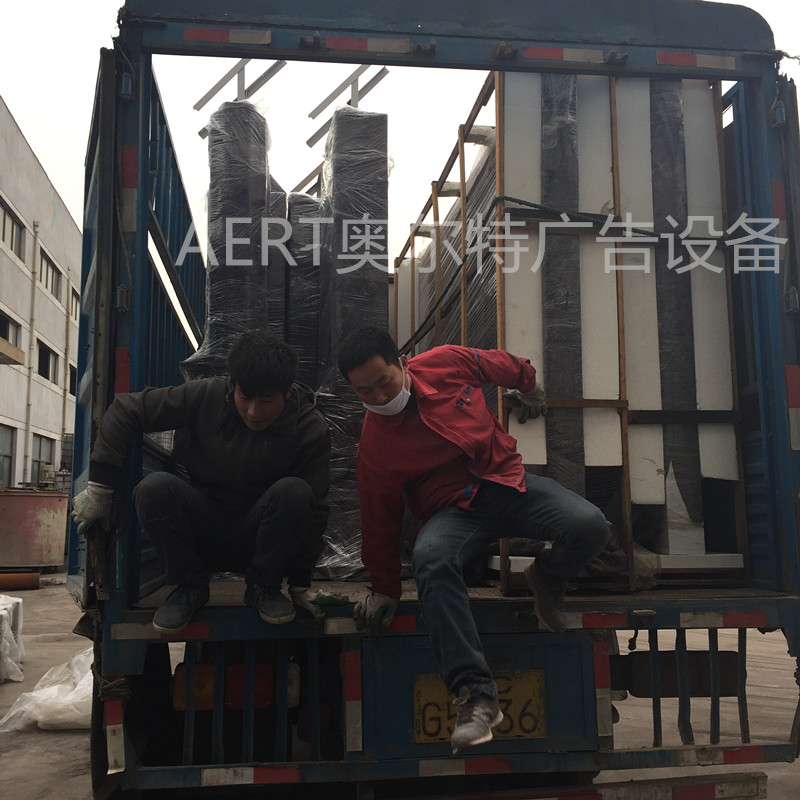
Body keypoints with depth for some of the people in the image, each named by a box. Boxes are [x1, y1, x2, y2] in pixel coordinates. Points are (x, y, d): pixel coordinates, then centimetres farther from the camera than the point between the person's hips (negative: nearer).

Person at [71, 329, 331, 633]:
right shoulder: (206, 395, -13)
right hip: (201, 535, 1)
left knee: (294, 492, -32)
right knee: (154, 487, -29)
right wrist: (99, 488, -10)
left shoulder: (311, 430, -14)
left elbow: (314, 510, -8)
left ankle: (263, 586, -7)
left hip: (257, 539, -1)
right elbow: (125, 410, -8)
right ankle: (190, 585, -4)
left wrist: (301, 584, -7)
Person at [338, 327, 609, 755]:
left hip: (508, 480, 2)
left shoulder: (446, 363, -5)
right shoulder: (374, 445, -6)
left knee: (589, 526, -25)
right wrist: (384, 589, 11)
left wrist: (530, 389, 34)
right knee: (430, 558, -37)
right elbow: (379, 519, 4)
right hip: (455, 509, -2)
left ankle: (547, 578, 11)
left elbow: (506, 366, 16)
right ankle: (474, 692, -35)